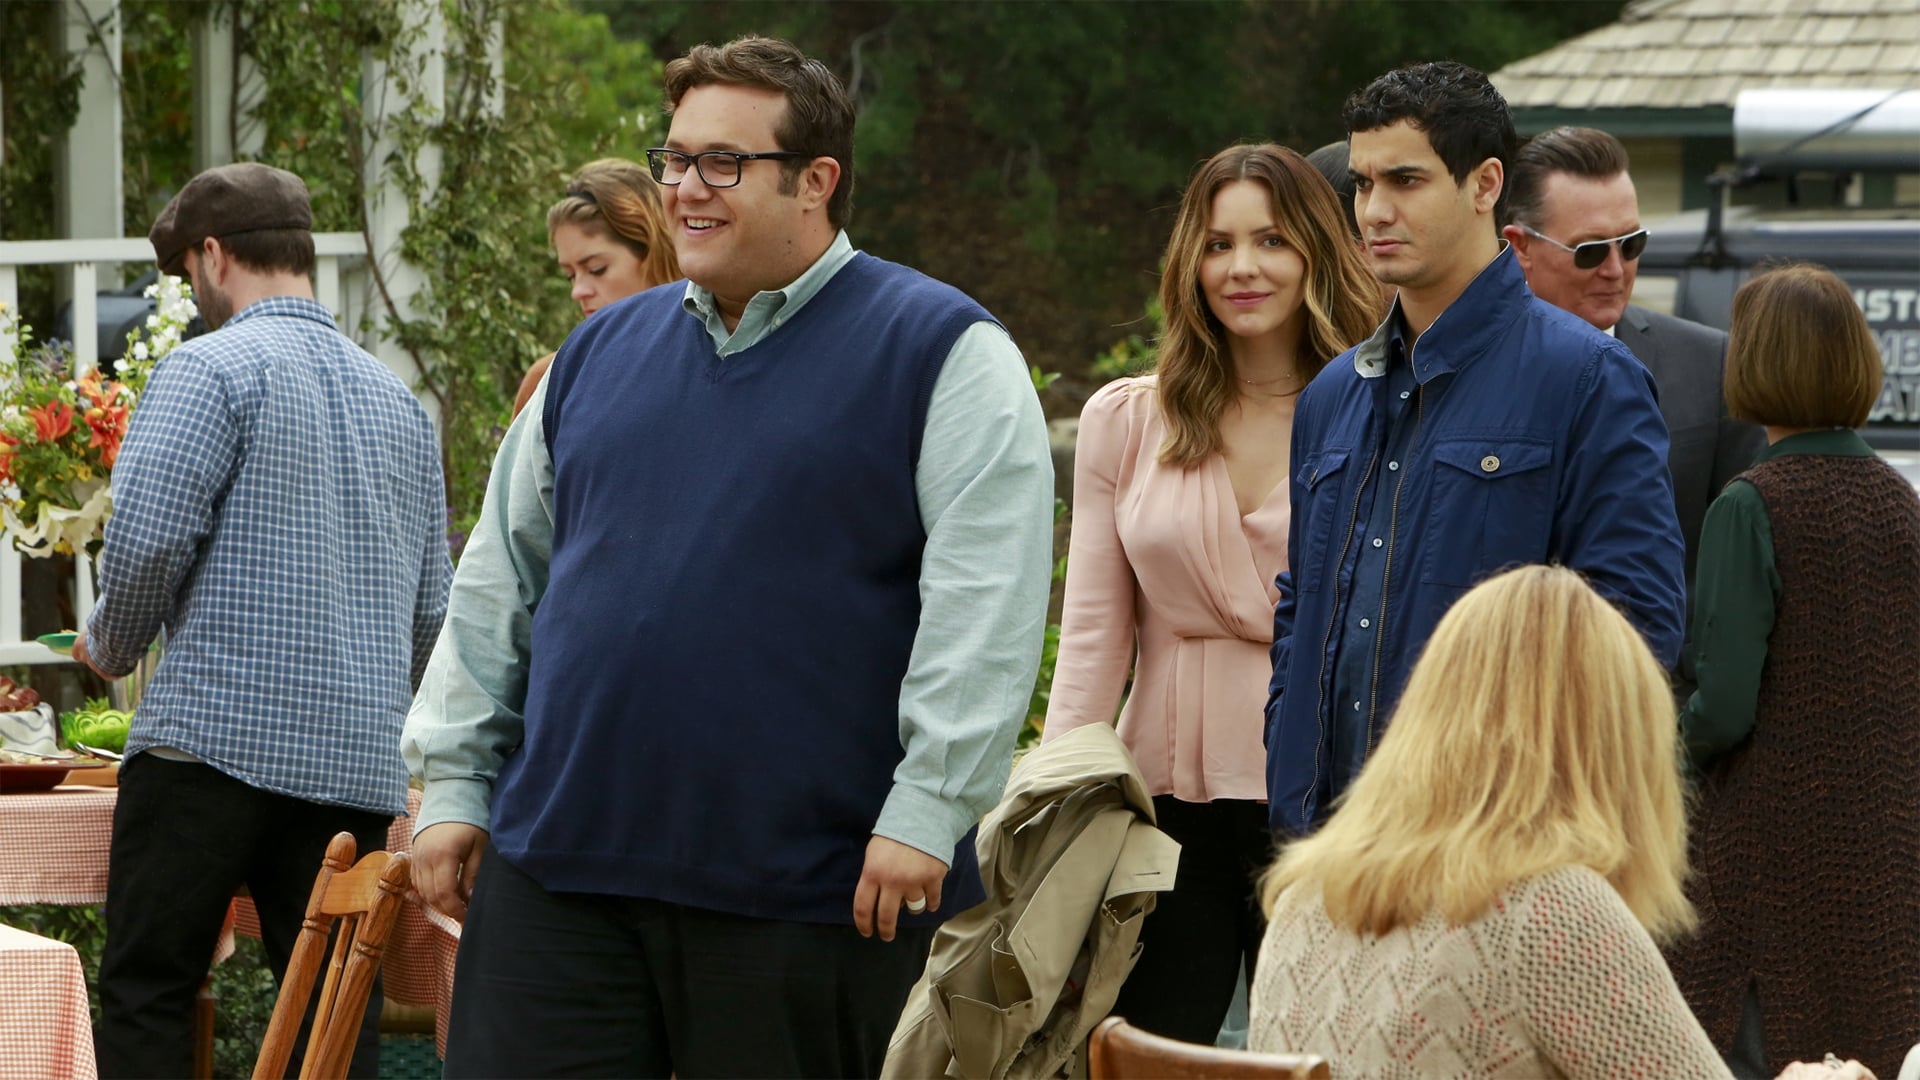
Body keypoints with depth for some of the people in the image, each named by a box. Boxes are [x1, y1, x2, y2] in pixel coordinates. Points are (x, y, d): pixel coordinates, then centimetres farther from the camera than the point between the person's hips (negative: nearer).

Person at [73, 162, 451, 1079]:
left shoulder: (213, 368, -5)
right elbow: (431, 603, 20)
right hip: (359, 762, 6)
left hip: (216, 737, -6)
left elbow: (147, 539, -13)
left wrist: (110, 644, 6)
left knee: (146, 997, 0)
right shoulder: (397, 400, 17)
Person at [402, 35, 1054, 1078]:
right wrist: (453, 780, 13)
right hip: (556, 867, 5)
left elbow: (985, 603, -11)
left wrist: (927, 811, -18)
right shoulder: (603, 352, 16)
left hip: (814, 896, -5)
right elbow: (499, 581, 20)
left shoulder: (941, 352, -2)